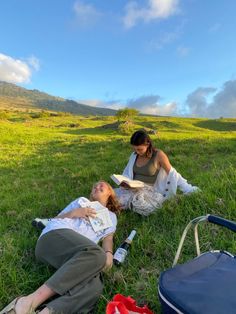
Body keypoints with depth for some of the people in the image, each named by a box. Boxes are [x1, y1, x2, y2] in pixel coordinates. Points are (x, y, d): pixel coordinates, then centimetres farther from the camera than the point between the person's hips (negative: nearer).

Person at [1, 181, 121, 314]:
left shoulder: (111, 215, 34)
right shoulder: (81, 200, 31)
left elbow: (108, 237, 19)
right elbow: (57, 219, 24)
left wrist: (108, 253, -3)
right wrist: (74, 213, 5)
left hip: (78, 256, 2)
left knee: (94, 286, -33)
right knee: (96, 254, -37)